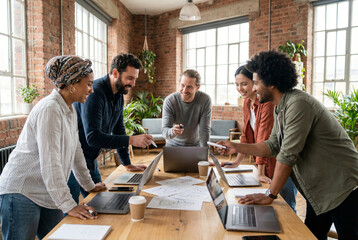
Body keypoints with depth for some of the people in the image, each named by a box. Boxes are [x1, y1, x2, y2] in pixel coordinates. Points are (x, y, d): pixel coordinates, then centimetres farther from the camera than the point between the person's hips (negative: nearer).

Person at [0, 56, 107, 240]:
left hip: (49, 195, 9)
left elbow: (75, 151, 14)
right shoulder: (49, 110, -21)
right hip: (21, 192, -8)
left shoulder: (70, 112, 8)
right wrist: (69, 205, -25)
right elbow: (50, 164, -26)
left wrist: (89, 185, 17)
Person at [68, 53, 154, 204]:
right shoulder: (95, 93, -24)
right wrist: (131, 140, -33)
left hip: (90, 162, 9)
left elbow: (118, 131, 12)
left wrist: (127, 164, 12)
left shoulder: (118, 96, 5)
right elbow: (93, 137, -31)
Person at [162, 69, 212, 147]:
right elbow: (164, 131, -19)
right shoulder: (169, 101, -17)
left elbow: (204, 130, -14)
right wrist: (172, 131, -40)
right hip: (174, 145, 0)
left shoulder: (205, 100, -16)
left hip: (195, 145, 1)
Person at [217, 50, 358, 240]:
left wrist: (270, 195, -21)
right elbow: (273, 146, 10)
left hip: (342, 187, -9)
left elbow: (288, 155, -27)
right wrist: (237, 148, 4)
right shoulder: (280, 108, 6)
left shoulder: (298, 104, -26)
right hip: (320, 188, 9)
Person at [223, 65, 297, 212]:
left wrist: (260, 173, -26)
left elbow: (264, 139, -26)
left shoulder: (267, 102, -22)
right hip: (268, 165, 8)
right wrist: (237, 162, 10)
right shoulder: (247, 102, 5)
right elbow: (246, 135, 10)